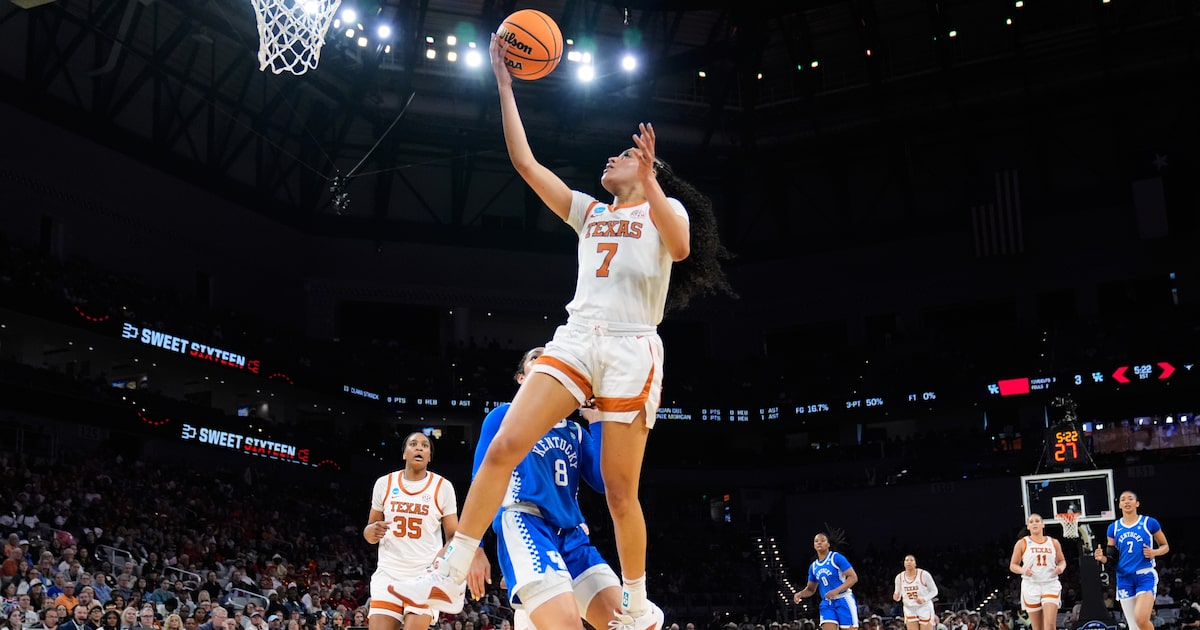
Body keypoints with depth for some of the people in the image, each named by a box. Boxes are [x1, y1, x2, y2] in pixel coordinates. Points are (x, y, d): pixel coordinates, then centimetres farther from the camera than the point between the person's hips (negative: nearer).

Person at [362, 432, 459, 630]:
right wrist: (373, 531, -12)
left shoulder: (442, 487, 0)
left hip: (426, 574, -2)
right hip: (388, 573, 2)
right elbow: (369, 533, 13)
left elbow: (453, 535, 1)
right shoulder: (384, 483, 5)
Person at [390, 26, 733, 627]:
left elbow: (681, 247, -14)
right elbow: (524, 161, 18)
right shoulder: (589, 212, 23)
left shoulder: (666, 207, 10)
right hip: (575, 338, 4)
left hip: (632, 348, -4)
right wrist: (504, 83, 15)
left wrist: (648, 182, -24)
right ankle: (449, 579, -12)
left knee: (620, 490, -4)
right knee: (503, 446, -13)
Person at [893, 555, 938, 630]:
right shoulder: (899, 577, -1)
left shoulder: (924, 574, -11)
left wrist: (924, 599, -20)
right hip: (910, 610, 3)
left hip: (925, 609, -3)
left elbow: (934, 591, -3)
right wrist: (896, 597, -15)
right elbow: (897, 595, 10)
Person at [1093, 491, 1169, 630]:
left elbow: (1165, 546, 9)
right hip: (1124, 578, 4)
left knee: (1141, 619, -22)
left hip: (1145, 576, -4)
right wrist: (1102, 558, -10)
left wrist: (1154, 552, -12)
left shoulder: (1150, 523, 0)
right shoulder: (1114, 527, 9)